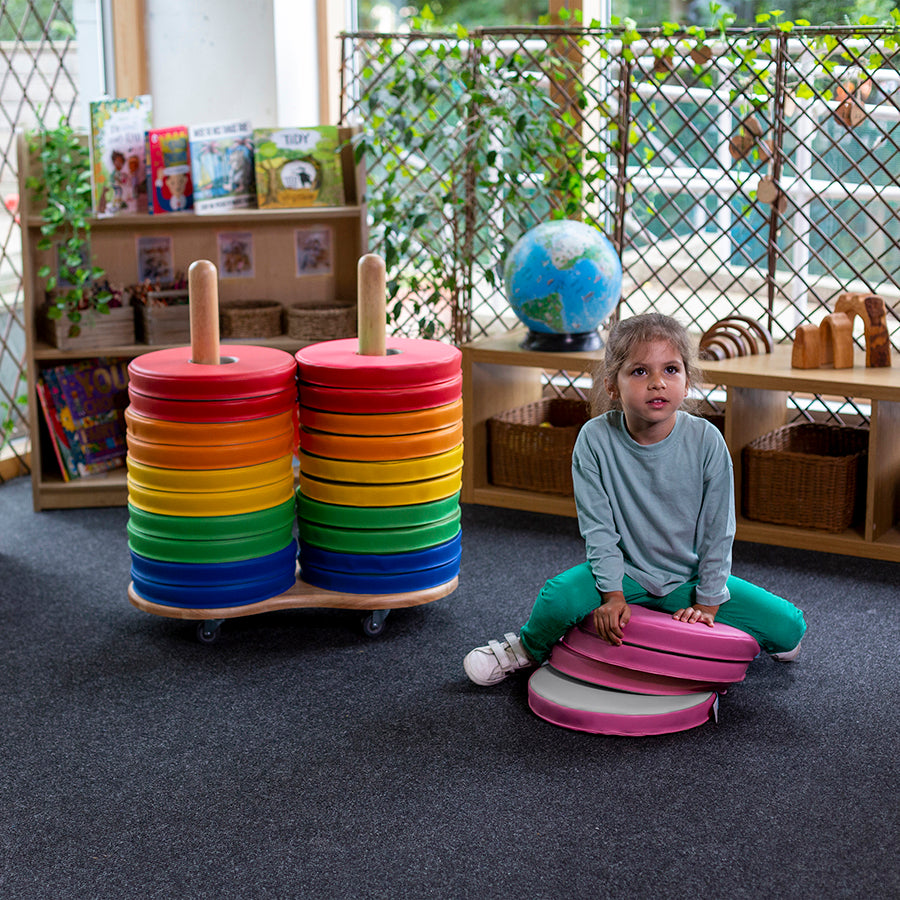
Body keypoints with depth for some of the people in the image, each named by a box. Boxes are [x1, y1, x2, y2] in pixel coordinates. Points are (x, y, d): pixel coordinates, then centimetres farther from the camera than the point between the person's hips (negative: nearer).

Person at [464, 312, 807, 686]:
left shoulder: (706, 441, -17)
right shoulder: (595, 439, -17)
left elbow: (718, 531, -9)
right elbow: (598, 526, -11)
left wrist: (707, 603, -8)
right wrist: (613, 596, -16)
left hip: (688, 577, 1)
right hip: (623, 572, -1)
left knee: (789, 627, -11)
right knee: (558, 597, -30)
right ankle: (529, 648, 5)